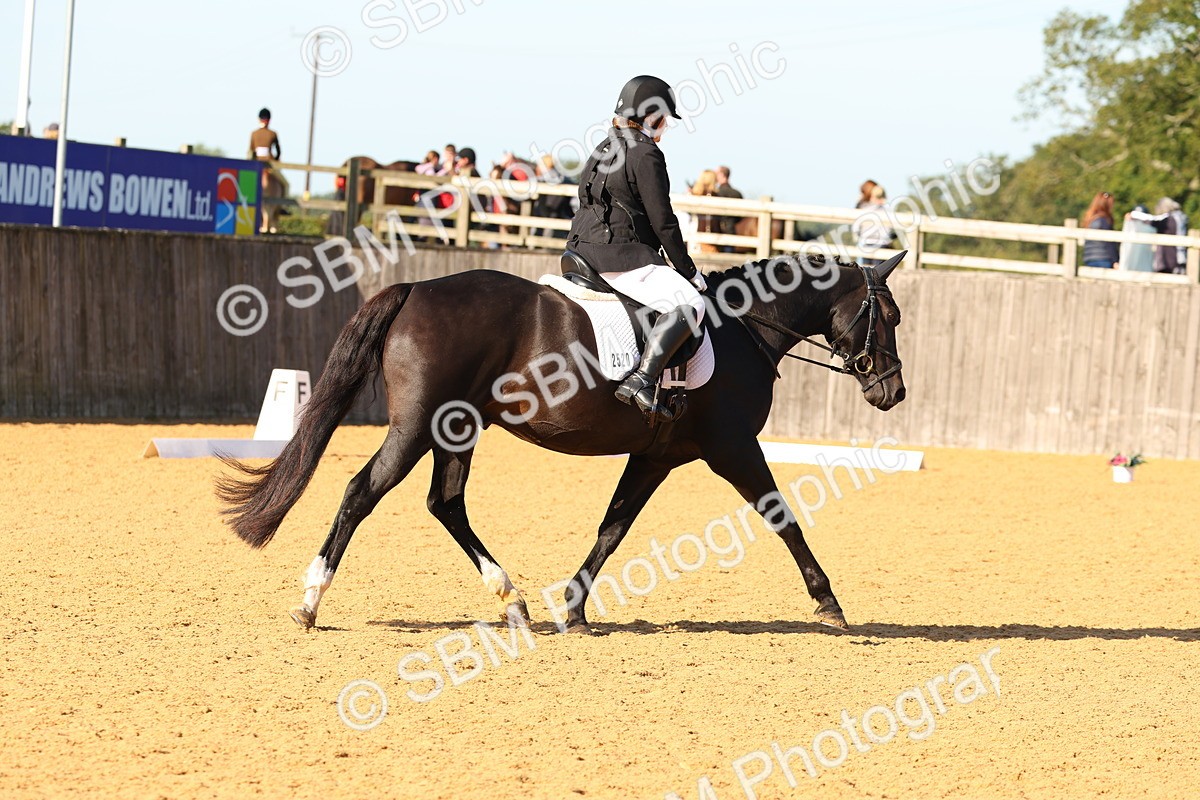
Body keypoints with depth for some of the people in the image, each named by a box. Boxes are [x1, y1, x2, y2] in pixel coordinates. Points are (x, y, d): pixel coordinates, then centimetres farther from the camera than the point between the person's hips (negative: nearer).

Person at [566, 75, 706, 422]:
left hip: (586, 252, 10)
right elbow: (662, 221, -13)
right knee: (689, 303, -22)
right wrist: (688, 270, -3)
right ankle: (641, 380, -38)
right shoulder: (646, 153, -9)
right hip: (622, 258, -10)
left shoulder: (604, 150, 19)